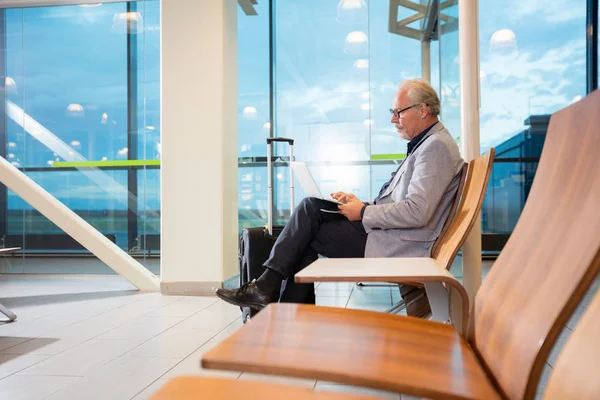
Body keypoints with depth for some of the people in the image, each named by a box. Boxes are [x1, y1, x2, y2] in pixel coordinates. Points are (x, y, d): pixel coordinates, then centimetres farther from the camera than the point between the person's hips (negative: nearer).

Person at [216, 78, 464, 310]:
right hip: (386, 230, 10)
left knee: (307, 236, -11)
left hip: (399, 245, -10)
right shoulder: (423, 144, 20)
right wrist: (359, 202, 5)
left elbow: (417, 212, -24)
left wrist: (363, 212, -14)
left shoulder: (437, 146, -13)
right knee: (311, 207, -1)